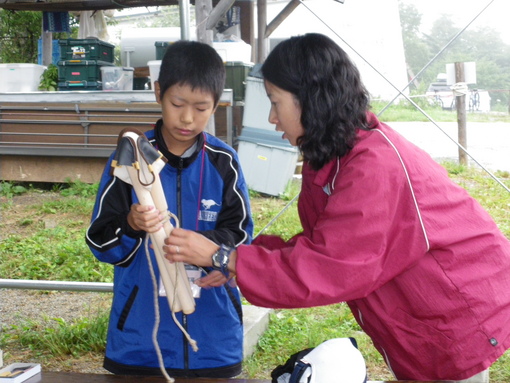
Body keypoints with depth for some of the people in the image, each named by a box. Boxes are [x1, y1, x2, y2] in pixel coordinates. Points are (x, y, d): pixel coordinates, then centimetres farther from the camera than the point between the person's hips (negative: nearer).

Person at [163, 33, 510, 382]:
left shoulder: (374, 165, -29)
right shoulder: (333, 159, 2)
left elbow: (328, 270, -29)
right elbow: (323, 247, 1)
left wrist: (222, 257, -24)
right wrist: (238, 265, -7)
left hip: (464, 317, -9)